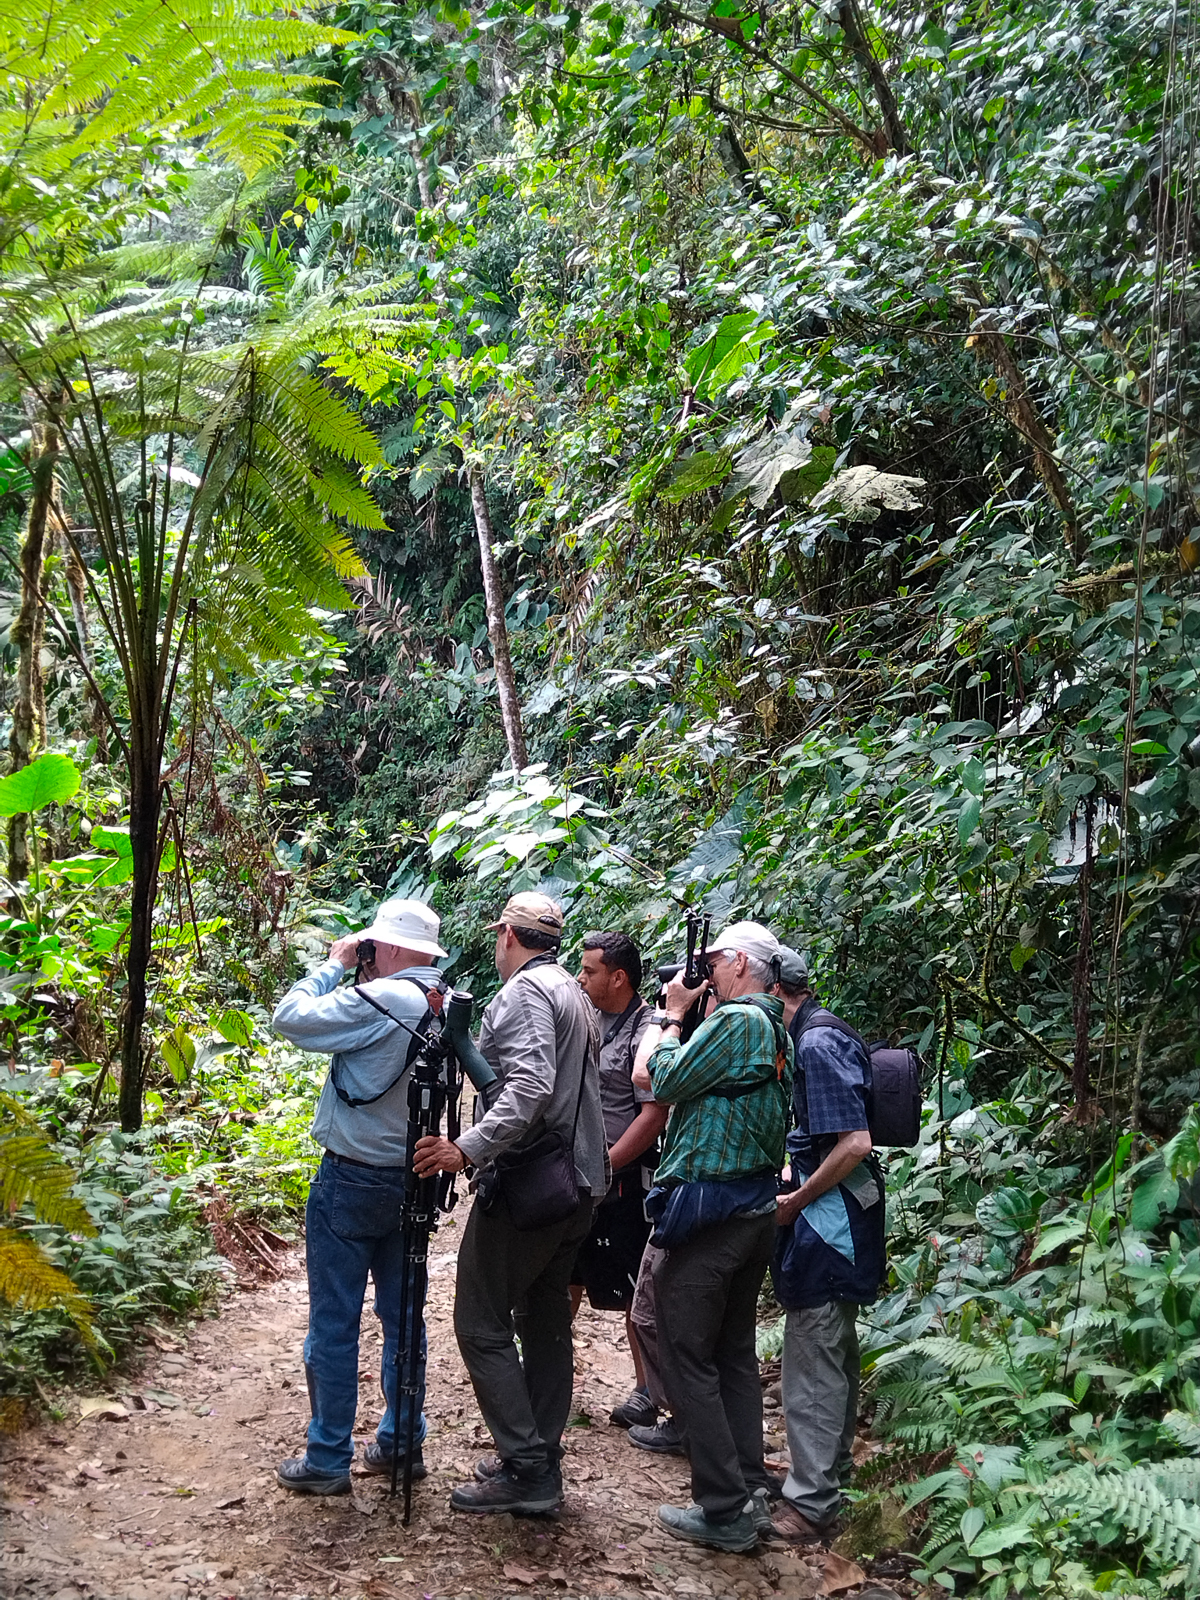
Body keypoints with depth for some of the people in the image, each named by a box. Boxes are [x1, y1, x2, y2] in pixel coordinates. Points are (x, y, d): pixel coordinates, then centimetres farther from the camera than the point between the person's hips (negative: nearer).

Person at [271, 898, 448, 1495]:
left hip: (352, 1182, -7)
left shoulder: (380, 1000, -21)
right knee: (403, 1318, 16)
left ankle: (328, 1461, 12)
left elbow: (291, 1019, -18)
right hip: (412, 1180, 7)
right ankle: (402, 1443, 26)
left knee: (333, 1325, 3)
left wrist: (335, 965, -6)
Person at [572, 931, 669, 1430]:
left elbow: (654, 1115, -20)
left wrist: (602, 1168, -20)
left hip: (620, 1180, -7)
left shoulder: (646, 1033, -15)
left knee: (633, 1292, 3)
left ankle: (647, 1391, 14)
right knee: (564, 1278, 17)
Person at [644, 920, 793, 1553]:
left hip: (708, 1205, -9)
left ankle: (725, 1512, 1)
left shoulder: (736, 1020, -16)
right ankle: (751, 1490, 21)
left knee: (687, 1355, -2)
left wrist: (673, 1015, 1)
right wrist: (686, 1018, 11)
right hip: (756, 1207, 9)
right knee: (735, 1352, 16)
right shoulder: (776, 1030, 12)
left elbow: (665, 1082, -11)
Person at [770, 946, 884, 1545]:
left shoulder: (816, 1044, -19)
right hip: (839, 1219, 11)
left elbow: (854, 1143, -25)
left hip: (826, 1220, -11)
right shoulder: (825, 1032, 12)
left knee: (811, 1363, -3)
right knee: (834, 1352, 20)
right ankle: (828, 1473, 34)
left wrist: (793, 1202, -16)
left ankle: (810, 1506, 4)